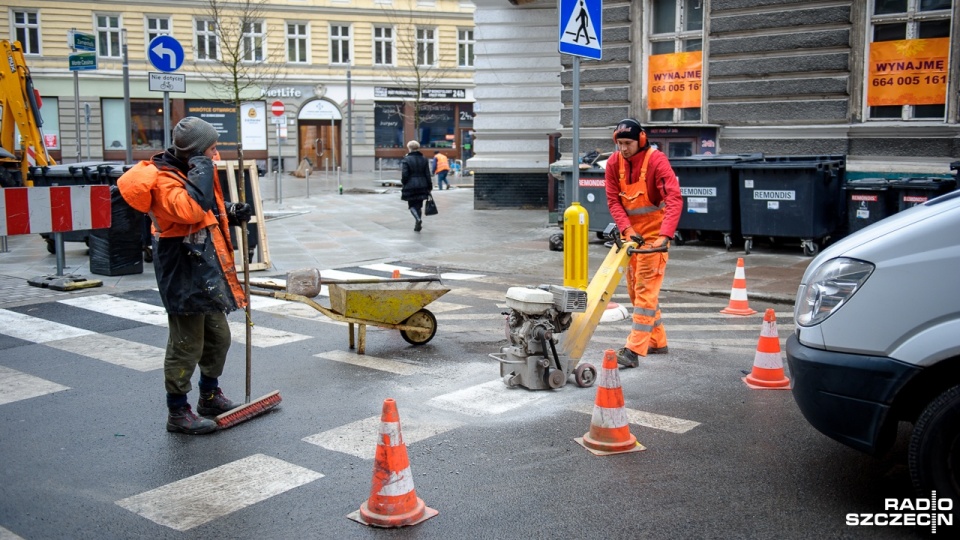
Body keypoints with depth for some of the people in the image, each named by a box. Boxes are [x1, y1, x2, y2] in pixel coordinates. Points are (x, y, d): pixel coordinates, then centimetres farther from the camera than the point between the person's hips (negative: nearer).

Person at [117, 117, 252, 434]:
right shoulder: (164, 179, -20)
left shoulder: (188, 170, 11)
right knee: (186, 345, -1)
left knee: (219, 337, 20)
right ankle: (178, 413, 13)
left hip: (207, 271, 10)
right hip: (184, 275, -10)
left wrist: (232, 212, 6)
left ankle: (210, 396, 38)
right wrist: (201, 169, -28)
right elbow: (191, 209, -39)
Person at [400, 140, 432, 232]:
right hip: (422, 186, 4)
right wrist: (429, 186, 10)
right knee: (419, 205, 14)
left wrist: (404, 183, 4)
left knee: (412, 205, 6)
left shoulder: (406, 160, -9)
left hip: (410, 186, -4)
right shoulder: (424, 159, 5)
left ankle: (418, 219, -21)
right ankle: (418, 226, 16)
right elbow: (427, 174, 4)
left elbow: (404, 175, -13)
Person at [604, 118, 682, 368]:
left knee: (646, 288, -12)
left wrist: (665, 236, -37)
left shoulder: (656, 160, -19)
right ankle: (657, 341, 27)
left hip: (654, 233, -7)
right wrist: (627, 230, -18)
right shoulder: (614, 163, -3)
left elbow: (674, 198, -27)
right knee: (634, 288, 13)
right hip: (630, 231, 7)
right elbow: (613, 201, -3)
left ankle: (634, 350, -16)